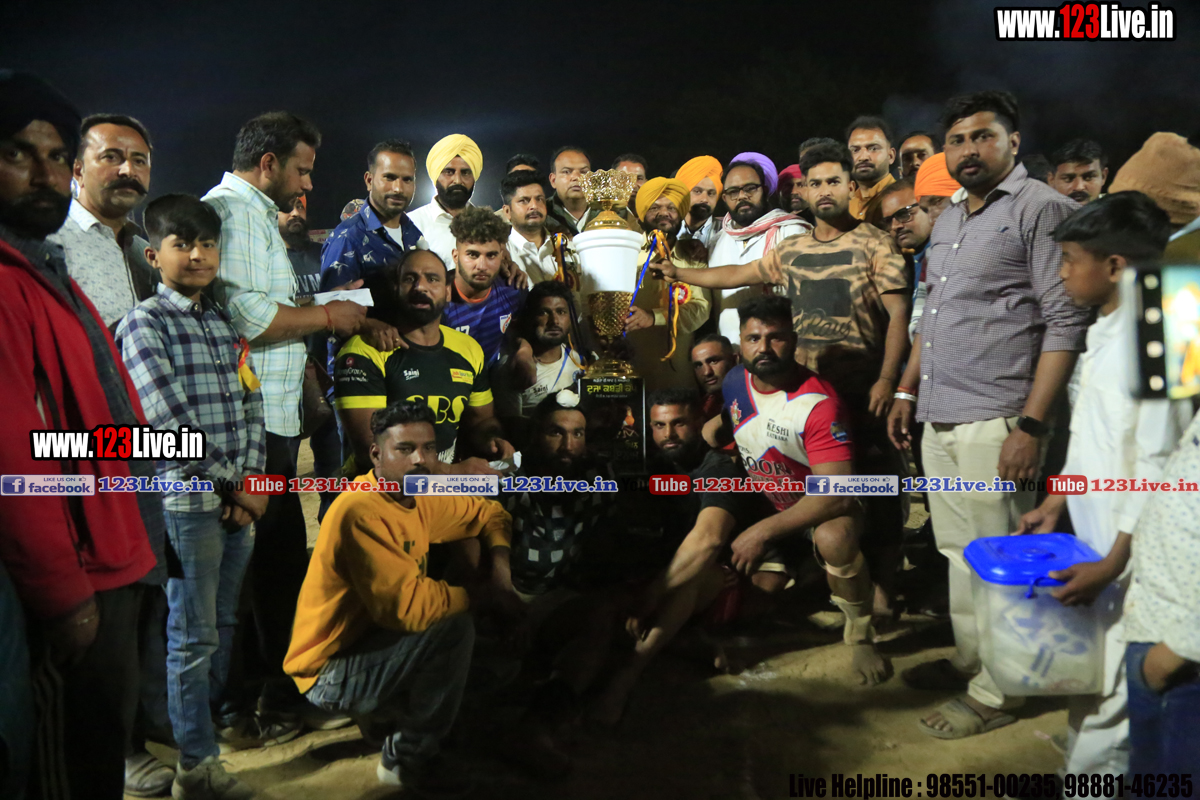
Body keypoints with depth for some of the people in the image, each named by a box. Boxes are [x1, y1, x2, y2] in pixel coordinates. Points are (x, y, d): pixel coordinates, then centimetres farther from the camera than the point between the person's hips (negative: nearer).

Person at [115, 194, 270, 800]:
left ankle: (210, 725, 28)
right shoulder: (144, 324, -6)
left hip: (239, 499, 6)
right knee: (194, 635, 1)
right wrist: (229, 485, -11)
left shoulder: (225, 323, 14)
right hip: (189, 500, -6)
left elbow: (251, 404, 11)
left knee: (223, 627, 14)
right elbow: (170, 421, -14)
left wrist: (251, 478, -3)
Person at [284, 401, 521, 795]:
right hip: (328, 672, -9)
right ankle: (408, 760, -3)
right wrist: (478, 594, -20)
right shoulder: (361, 512, -27)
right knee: (454, 627, -24)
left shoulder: (418, 497, -1)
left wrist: (500, 562, -5)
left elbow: (488, 512, 14)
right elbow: (408, 605, -35)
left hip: (370, 641, 9)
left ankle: (384, 716, 19)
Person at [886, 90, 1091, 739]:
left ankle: (994, 693, 14)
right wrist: (907, 391, 19)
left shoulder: (1042, 210, -8)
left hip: (994, 421, -8)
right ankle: (968, 660, 31)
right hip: (939, 418, 8)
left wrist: (1031, 424, -19)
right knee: (959, 551, 16)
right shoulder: (949, 219, 18)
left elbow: (1065, 322, -14)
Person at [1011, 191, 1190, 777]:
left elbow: (1157, 471, -21)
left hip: (1131, 561, -9)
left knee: (1107, 705, 1)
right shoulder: (1105, 333, 8)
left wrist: (1112, 565, -19)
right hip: (1099, 542, 9)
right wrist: (1055, 503, 20)